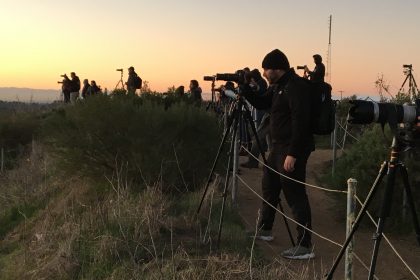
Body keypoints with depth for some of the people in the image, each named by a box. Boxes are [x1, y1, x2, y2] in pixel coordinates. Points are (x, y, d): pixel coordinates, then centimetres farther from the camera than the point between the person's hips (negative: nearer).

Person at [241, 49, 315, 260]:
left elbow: (300, 121, -24)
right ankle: (264, 230, 37)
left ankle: (305, 246, -2)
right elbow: (261, 104, 22)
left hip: (292, 149, -11)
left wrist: (292, 154, -26)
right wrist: (244, 89, 6)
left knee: (295, 195, -9)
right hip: (278, 147, 11)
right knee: (269, 187, 21)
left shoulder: (296, 86, -18)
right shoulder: (277, 86, 12)